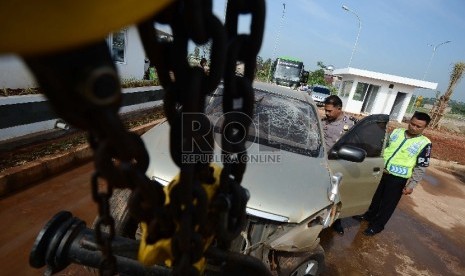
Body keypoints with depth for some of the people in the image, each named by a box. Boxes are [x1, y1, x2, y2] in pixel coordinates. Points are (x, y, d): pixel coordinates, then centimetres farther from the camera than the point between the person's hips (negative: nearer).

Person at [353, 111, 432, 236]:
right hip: (381, 171, 4)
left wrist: (411, 185, -11)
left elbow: (421, 168, -8)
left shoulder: (424, 144, -10)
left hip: (398, 179, -4)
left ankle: (377, 225, 27)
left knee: (388, 204, 10)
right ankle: (369, 215, 41)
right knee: (375, 197, 20)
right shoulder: (396, 131, 1)